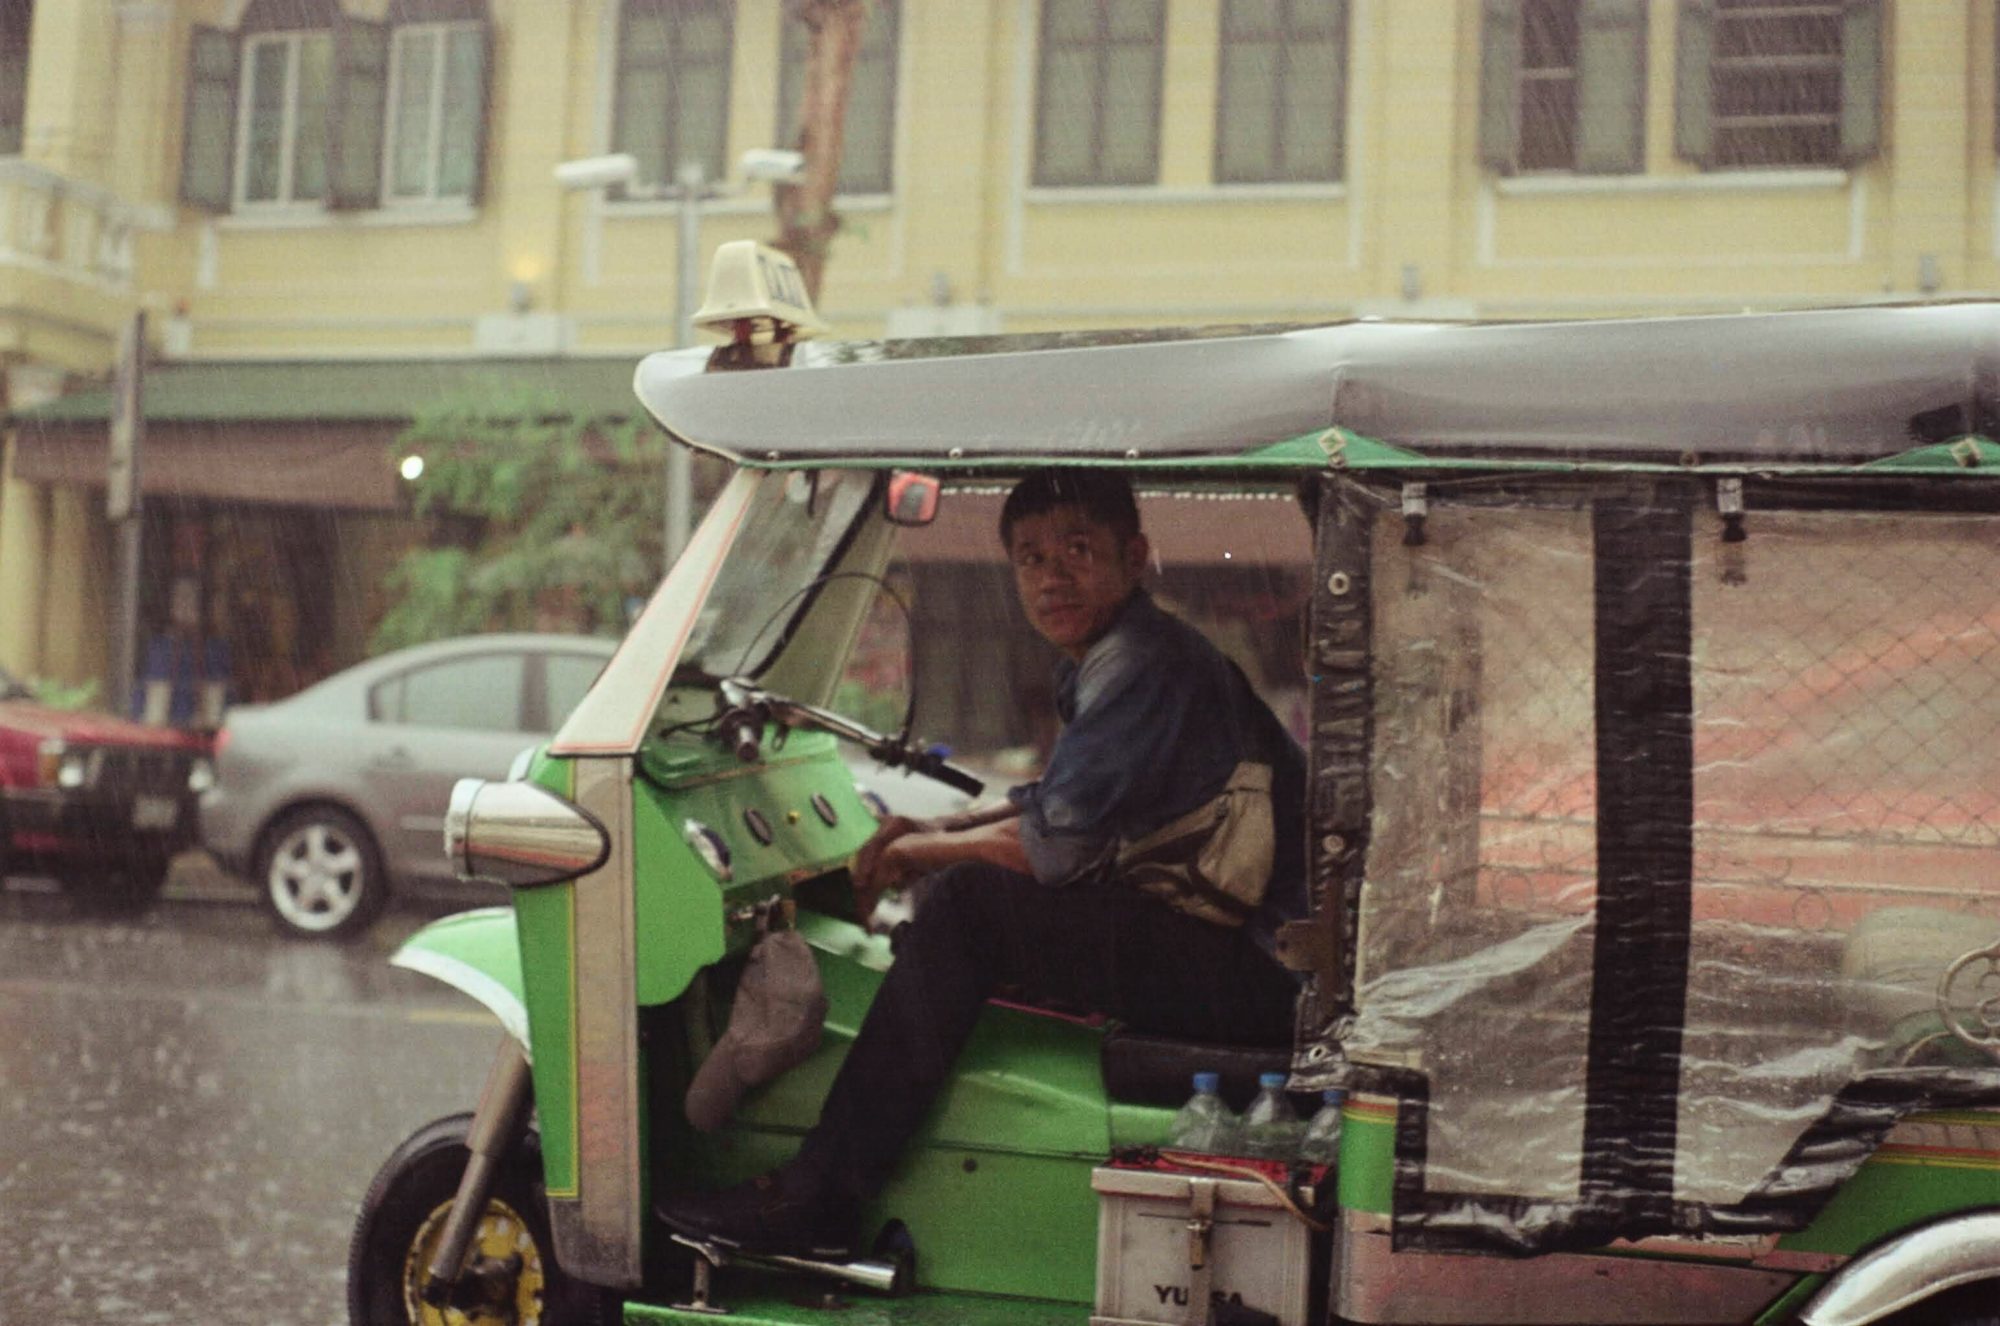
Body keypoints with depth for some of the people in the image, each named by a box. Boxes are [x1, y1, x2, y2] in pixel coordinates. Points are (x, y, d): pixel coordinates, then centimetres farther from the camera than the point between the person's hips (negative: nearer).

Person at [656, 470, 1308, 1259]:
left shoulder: (1142, 666, -17)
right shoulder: (1103, 658, 15)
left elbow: (1057, 846, -22)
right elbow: (1068, 804, 27)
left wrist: (918, 853, -6)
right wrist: (941, 830, 13)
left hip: (1256, 967, -11)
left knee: (968, 901, -21)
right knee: (978, 890, 18)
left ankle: (815, 1202, -20)